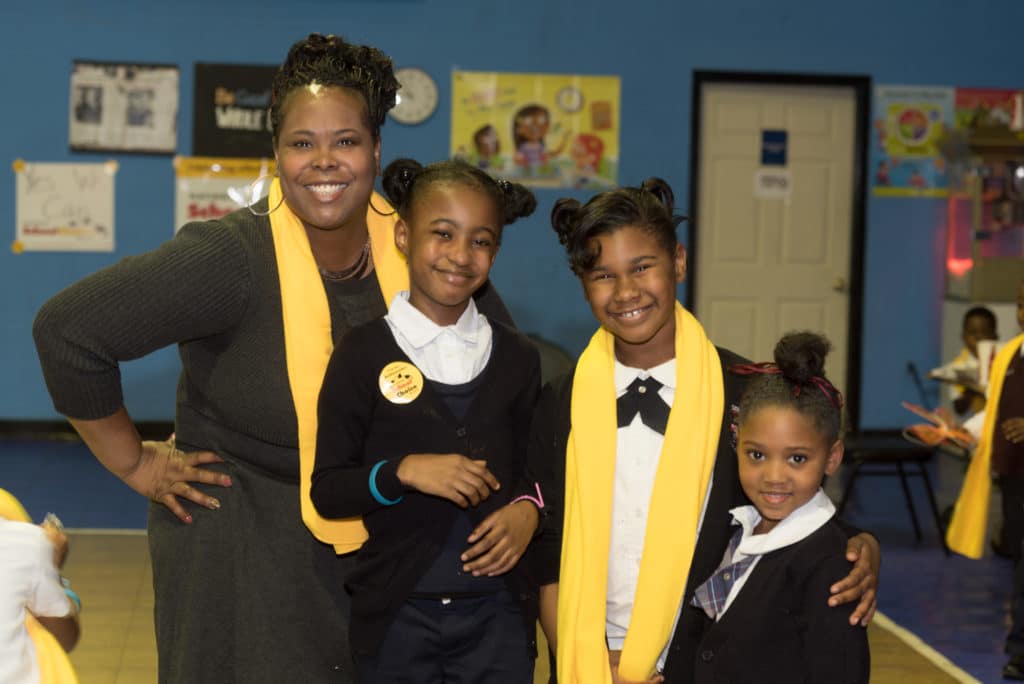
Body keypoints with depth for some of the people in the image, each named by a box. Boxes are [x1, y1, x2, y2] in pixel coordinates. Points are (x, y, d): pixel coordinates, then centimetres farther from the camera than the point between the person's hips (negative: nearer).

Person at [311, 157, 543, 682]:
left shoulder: (517, 358, 5)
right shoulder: (363, 354, -5)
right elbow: (326, 491, -6)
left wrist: (528, 507, -6)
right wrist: (404, 471, -21)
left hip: (498, 613, 3)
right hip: (396, 613, -2)